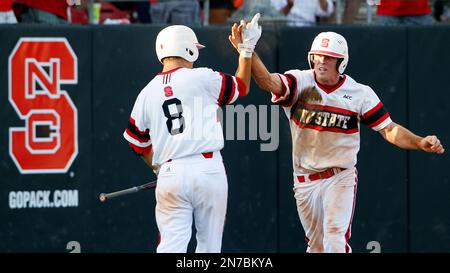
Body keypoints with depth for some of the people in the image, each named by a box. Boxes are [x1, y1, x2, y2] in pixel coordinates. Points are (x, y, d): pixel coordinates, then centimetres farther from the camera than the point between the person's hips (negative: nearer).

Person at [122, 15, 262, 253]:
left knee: (171, 244, 0)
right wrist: (247, 50, 23)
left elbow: (137, 139, 18)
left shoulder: (147, 93, 9)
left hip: (170, 173, 3)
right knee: (209, 242, 8)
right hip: (208, 169, -3)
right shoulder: (201, 78, -2)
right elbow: (241, 87, 13)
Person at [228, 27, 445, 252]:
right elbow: (270, 83, -28)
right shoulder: (300, 82, -8)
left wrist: (420, 143, -26)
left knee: (335, 238, -19)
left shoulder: (360, 93, -7)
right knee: (316, 244, 13)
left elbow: (389, 130, -8)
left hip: (341, 178, -2)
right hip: (305, 180, 2)